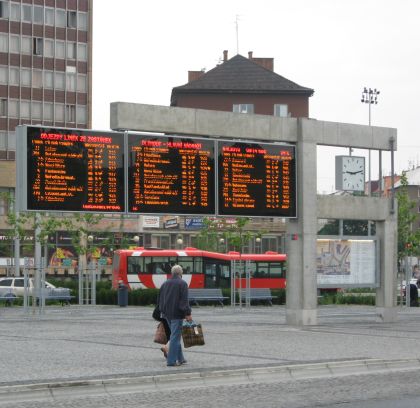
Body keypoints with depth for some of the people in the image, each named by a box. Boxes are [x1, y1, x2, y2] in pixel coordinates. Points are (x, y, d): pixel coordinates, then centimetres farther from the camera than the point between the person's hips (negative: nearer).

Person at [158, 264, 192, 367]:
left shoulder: (165, 284, 12)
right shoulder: (182, 284, -9)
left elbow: (160, 299, 18)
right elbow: (184, 300, -16)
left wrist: (163, 311, 24)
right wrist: (188, 313, -15)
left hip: (167, 313, 7)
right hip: (177, 314, -7)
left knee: (175, 336, 16)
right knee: (175, 336, -5)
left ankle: (180, 358, 21)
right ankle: (171, 361, -8)